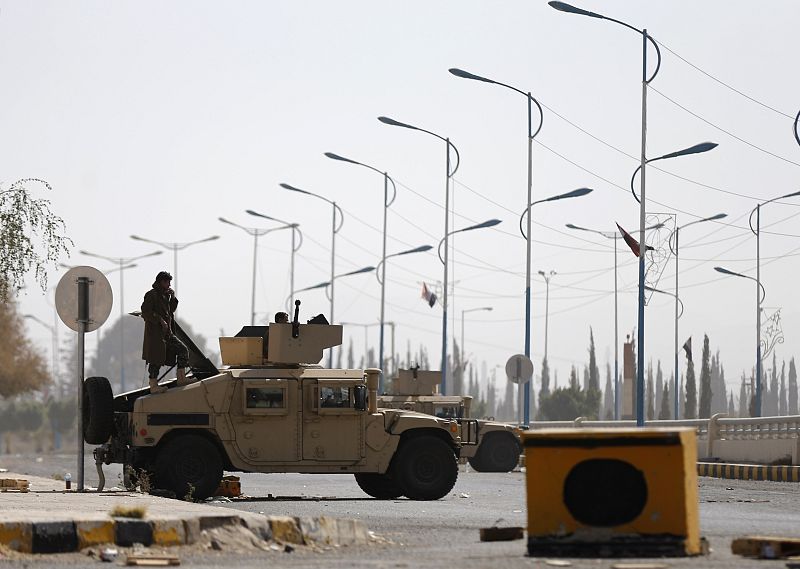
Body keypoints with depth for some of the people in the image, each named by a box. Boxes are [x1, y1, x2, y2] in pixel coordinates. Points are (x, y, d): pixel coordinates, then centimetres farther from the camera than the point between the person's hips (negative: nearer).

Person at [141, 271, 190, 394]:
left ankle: (181, 379, 4)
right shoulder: (151, 295, -8)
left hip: (167, 332, 9)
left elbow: (171, 310, 24)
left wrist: (172, 297, 10)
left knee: (183, 350, 2)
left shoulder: (165, 295, 18)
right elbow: (146, 312, -17)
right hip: (155, 332, -9)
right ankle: (153, 386, 0)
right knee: (156, 359, -6)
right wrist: (160, 320, -21)